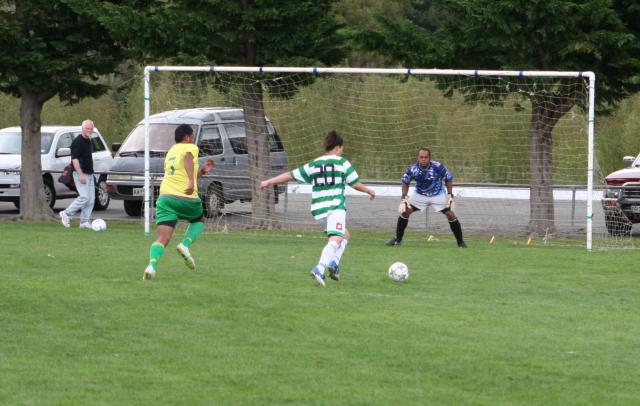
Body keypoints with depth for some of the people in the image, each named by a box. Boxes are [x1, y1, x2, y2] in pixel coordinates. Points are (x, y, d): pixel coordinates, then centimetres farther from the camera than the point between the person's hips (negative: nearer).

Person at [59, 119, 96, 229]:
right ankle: (66, 214, -3)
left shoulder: (88, 141, 15)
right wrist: (81, 175, -25)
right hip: (81, 174, -9)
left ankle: (85, 221, 8)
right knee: (84, 197, -16)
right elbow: (75, 159, -20)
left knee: (91, 199, 4)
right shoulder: (77, 142, -13)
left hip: (89, 174, 9)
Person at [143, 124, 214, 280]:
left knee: (162, 238, -6)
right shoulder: (190, 147, 4)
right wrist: (191, 181, -34)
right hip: (186, 198, -5)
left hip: (165, 196, 5)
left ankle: (152, 264, -34)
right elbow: (188, 159, -21)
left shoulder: (171, 151, 26)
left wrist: (202, 171, 37)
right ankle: (185, 244, 1)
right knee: (199, 220, 27)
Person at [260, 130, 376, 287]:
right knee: (335, 240, -18)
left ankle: (334, 263, 4)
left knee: (345, 235, 25)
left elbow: (291, 175, 14)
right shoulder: (342, 163, 4)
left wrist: (268, 182, 22)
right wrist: (369, 191, 27)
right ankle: (319, 269, -40)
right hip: (336, 206, -6)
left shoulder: (313, 165, 14)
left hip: (319, 208, 6)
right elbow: (355, 184, 8)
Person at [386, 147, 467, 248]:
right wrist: (404, 197, -12)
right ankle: (398, 239, 5)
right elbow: (405, 182, -4)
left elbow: (448, 179, -9)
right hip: (420, 194, 1)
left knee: (450, 215, -12)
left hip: (438, 194, -1)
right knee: (405, 211, -10)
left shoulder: (438, 167, -27)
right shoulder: (413, 169, -24)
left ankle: (460, 242, 3)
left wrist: (450, 195, -14)